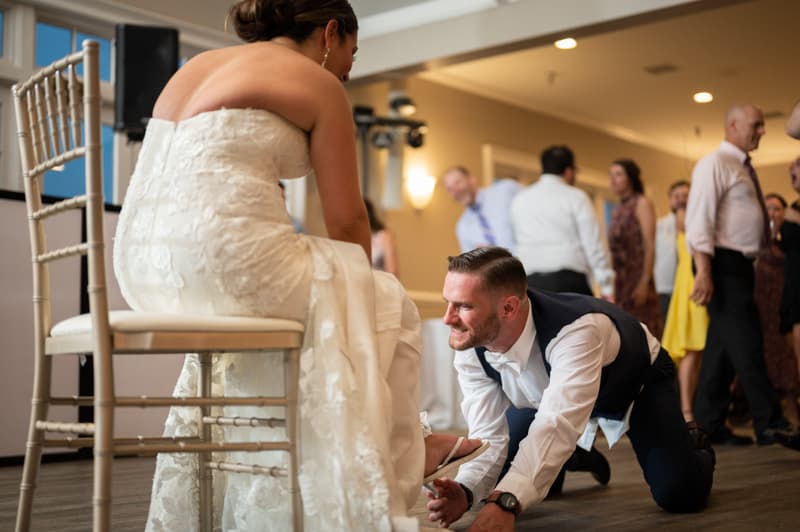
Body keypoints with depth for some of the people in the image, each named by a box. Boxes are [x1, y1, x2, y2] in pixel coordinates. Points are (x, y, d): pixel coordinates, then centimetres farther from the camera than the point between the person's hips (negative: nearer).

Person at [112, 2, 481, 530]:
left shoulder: (200, 64, 25)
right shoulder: (320, 84, 4)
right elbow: (348, 221, 3)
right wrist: (355, 281, 24)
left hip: (143, 266, 8)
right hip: (221, 253, -8)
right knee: (385, 307, 16)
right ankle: (397, 459, 31)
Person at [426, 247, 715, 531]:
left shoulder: (578, 329, -47)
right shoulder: (469, 348, -28)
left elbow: (559, 423, -57)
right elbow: (488, 436, -27)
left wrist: (505, 502, -70)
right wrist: (464, 492, -48)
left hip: (637, 381, -4)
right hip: (550, 391, 5)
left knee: (679, 493, -19)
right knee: (496, 484, -4)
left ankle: (693, 446, 18)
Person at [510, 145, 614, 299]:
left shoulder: (519, 200, 13)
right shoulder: (575, 197, 1)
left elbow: (513, 242, 13)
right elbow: (594, 245, -2)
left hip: (530, 281, 4)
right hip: (568, 280, -4)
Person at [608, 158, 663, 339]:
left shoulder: (642, 203, 0)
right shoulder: (618, 210, 18)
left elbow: (650, 246, -9)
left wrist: (645, 282, -18)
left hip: (637, 277, -6)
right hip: (619, 281, 7)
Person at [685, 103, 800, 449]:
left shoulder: (744, 168, 19)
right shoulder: (715, 164, -8)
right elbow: (699, 219, -16)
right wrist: (704, 273, -23)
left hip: (741, 265, 9)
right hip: (722, 264, -9)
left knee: (723, 345, 10)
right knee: (746, 343, -10)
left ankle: (710, 425, 15)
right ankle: (769, 424, -7)